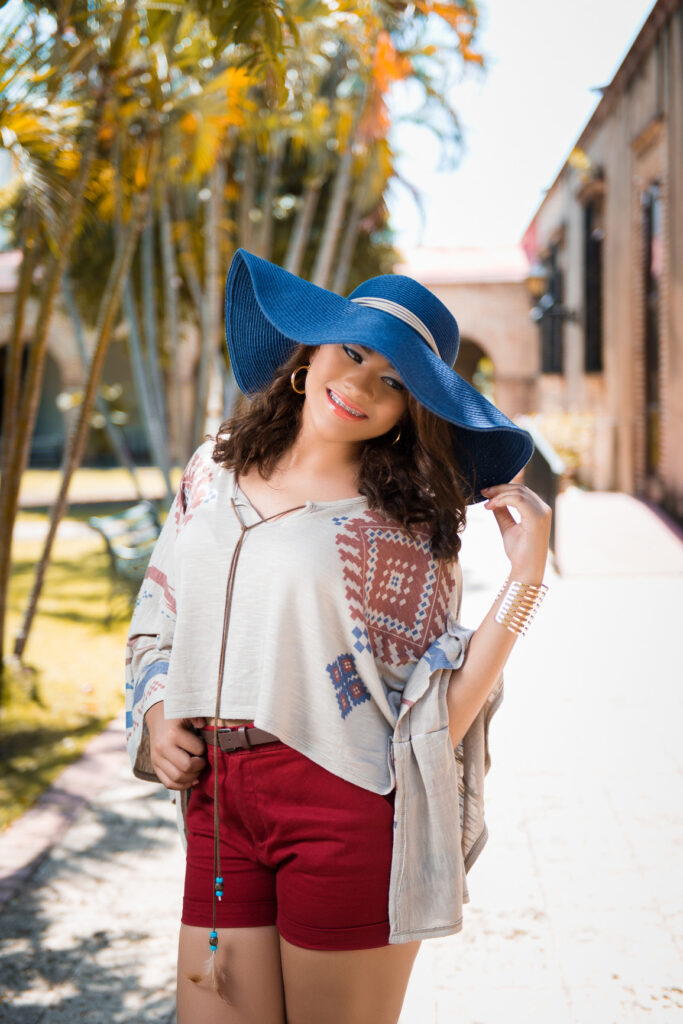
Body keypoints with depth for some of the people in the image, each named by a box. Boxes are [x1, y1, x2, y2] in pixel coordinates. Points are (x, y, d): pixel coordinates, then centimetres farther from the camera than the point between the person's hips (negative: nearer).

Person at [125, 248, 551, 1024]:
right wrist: (157, 714, 3)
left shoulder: (404, 525, -4)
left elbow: (443, 711, -11)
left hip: (343, 804, -4)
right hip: (217, 802, 4)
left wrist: (527, 574, -16)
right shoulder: (215, 469, 9)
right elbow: (159, 619, 20)